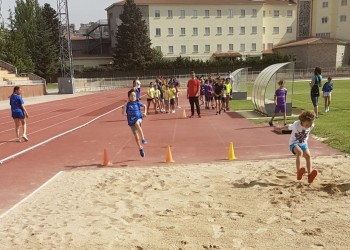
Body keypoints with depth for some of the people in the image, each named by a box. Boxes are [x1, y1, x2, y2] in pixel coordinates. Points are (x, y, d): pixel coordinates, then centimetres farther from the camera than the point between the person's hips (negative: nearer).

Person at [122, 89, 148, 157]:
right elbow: (123, 113, -15)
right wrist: (125, 104, -21)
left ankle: (143, 139, -40)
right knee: (136, 137, 5)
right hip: (131, 122, 1)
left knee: (137, 123, -39)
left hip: (138, 119, -1)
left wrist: (145, 113, 3)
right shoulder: (127, 104, -4)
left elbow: (144, 106, 18)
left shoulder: (137, 103, -1)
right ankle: (140, 148, 29)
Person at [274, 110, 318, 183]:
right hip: (294, 143, -4)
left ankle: (310, 175, -24)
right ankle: (298, 172, -37)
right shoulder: (296, 125, -24)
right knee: (299, 152, -33)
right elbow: (288, 127, -6)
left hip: (303, 144, 4)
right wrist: (279, 129, 10)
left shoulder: (311, 126, -13)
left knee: (308, 156, -19)